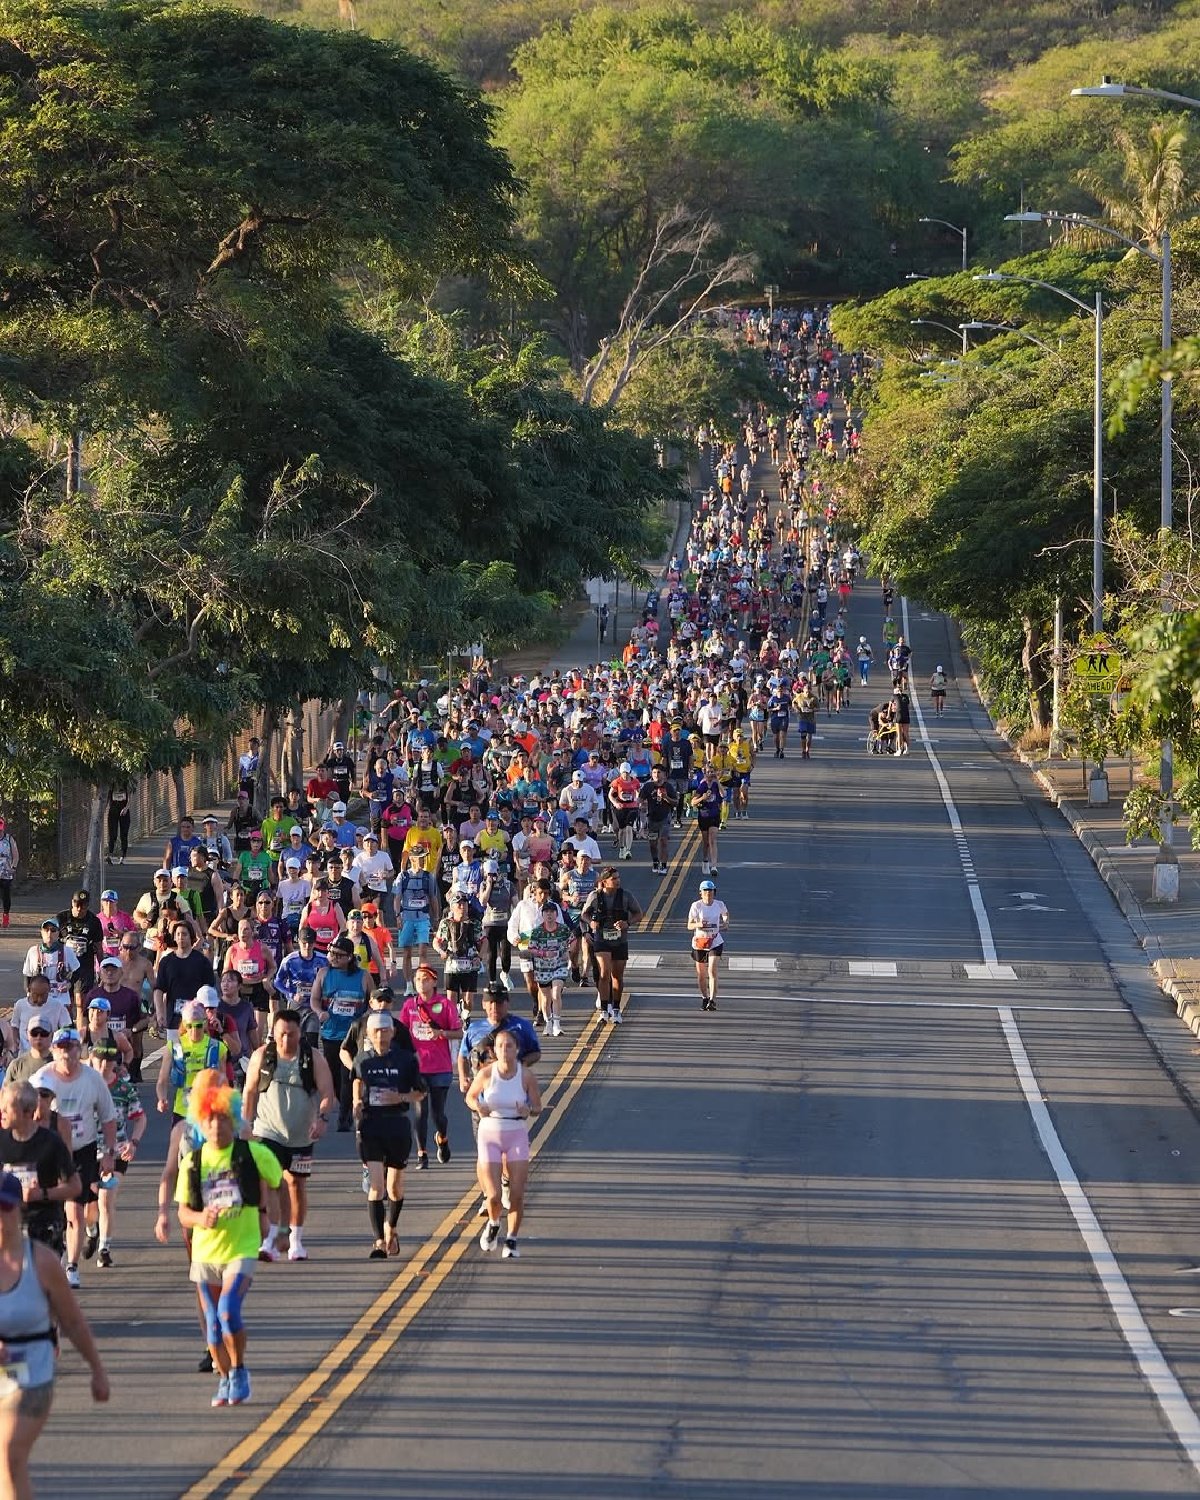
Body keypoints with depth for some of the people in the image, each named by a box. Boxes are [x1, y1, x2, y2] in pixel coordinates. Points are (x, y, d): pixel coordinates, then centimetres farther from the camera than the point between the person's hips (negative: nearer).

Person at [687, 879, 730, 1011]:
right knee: (701, 974, 10)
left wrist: (726, 921, 6)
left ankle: (712, 1001, -16)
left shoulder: (719, 905, -2)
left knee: (712, 971, -14)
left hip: (715, 942, 0)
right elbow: (689, 926, -12)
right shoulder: (696, 906, -9)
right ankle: (705, 998, 32)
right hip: (699, 942, 0)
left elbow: (726, 913, 24)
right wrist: (699, 924, -30)